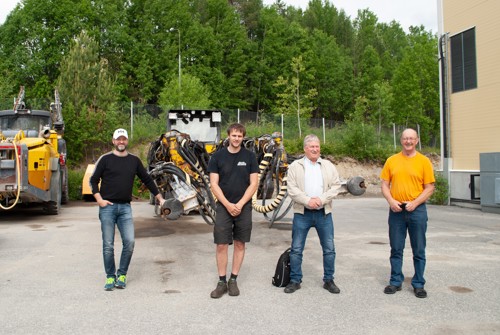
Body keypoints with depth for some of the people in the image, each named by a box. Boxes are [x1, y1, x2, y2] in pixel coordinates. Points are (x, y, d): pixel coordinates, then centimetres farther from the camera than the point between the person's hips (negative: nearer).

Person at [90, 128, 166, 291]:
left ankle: (122, 274, 12)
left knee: (129, 242, -6)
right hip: (107, 206, -2)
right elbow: (93, 180, 4)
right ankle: (110, 276, 16)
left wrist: (160, 198, 15)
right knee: (108, 245, 1)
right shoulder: (105, 159, 1)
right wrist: (99, 199, -8)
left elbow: (147, 180, 16)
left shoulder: (134, 160, 9)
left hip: (125, 207, 2)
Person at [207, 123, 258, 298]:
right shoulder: (217, 156, 1)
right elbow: (214, 184, -2)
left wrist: (240, 204, -11)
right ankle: (222, 282, 10)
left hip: (244, 207, 1)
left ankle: (233, 280, 17)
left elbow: (253, 183, -1)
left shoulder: (250, 156, 1)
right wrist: (228, 205, -12)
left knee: (240, 244, 6)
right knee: (221, 245, -1)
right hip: (224, 207, 0)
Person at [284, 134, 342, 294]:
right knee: (296, 249, 3)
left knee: (329, 249, 6)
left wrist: (321, 199, -14)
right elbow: (292, 189, -5)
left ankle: (329, 280, 21)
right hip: (302, 213, -1)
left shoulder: (329, 166, 9)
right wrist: (307, 201, -17)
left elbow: (335, 186, 0)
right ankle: (295, 280, 16)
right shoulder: (295, 166, 3)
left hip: (324, 213, 2)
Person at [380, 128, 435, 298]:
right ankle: (395, 281, 22)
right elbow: (385, 185, 7)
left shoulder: (424, 161, -1)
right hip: (396, 210, 2)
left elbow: (429, 188, -2)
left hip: (417, 209, -1)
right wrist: (391, 201, -9)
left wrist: (415, 203, -13)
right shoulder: (391, 160, 5)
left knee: (419, 250, 7)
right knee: (396, 249, 9)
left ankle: (418, 284, 19)